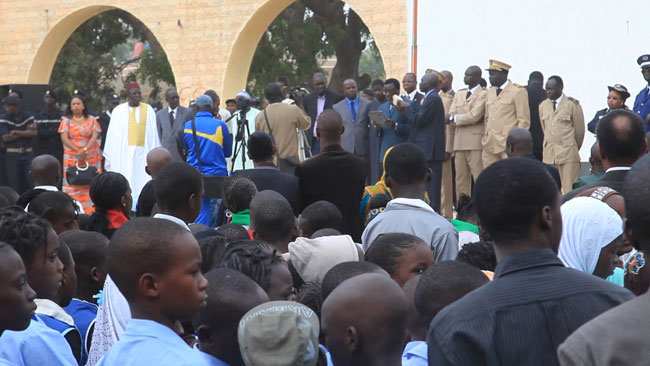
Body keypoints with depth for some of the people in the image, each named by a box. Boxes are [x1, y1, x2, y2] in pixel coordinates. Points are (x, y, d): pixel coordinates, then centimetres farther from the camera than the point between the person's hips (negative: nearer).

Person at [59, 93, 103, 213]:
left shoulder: (91, 120, 10)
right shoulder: (66, 120, 10)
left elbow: (95, 136, -2)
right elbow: (64, 138, -1)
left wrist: (86, 150, -18)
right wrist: (78, 150, -14)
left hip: (91, 157, 0)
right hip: (72, 158, 0)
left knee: (91, 184, -6)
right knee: (72, 185, -7)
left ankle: (90, 211, -5)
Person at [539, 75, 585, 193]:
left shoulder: (572, 104, -4)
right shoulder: (543, 106, 11)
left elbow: (580, 130, 2)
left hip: (568, 154, -4)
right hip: (548, 154, 4)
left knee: (569, 190, -6)